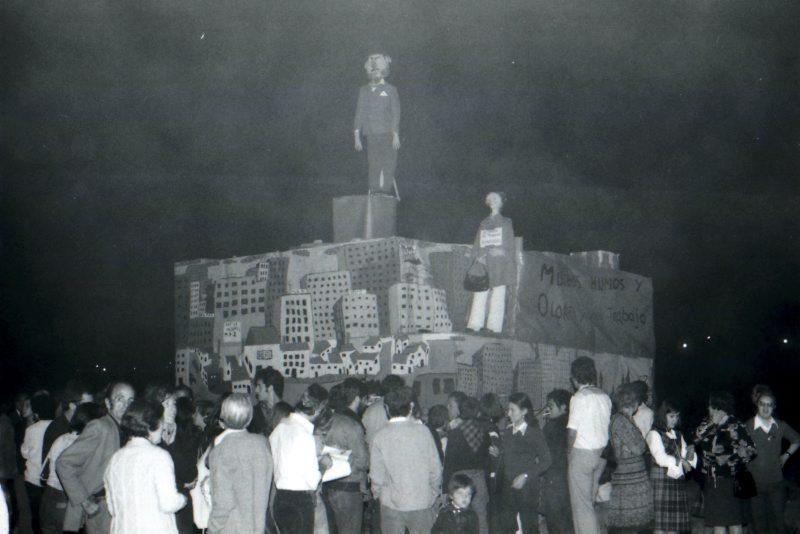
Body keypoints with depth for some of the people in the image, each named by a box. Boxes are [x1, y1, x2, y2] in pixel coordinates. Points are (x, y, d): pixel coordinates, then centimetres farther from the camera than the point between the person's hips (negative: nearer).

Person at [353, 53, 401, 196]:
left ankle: (386, 192, -3)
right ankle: (374, 193, 4)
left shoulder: (390, 90, 4)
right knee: (374, 167, 1)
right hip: (371, 135, 2)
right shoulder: (364, 91, 12)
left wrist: (396, 136, -8)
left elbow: (395, 114, 0)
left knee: (388, 165, -5)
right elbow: (359, 114, 11)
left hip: (387, 135, -2)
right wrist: (357, 136, 5)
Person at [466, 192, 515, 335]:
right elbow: (476, 245, 16)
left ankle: (495, 325, -10)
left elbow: (510, 246, 7)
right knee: (480, 294, -7)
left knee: (498, 294, -8)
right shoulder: (483, 224, 19)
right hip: (483, 264, 2)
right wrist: (476, 259, 0)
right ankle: (476, 324, -12)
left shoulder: (506, 223, 12)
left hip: (500, 263, -2)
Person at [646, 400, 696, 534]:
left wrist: (689, 454, -7)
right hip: (661, 479, -6)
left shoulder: (678, 435, 18)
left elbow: (685, 456, 14)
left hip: (678, 479, 6)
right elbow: (660, 458, -12)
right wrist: (680, 461, -7)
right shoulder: (654, 434, -2)